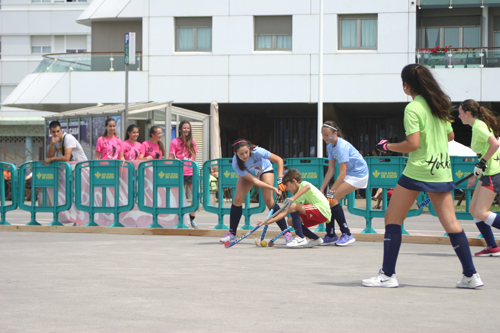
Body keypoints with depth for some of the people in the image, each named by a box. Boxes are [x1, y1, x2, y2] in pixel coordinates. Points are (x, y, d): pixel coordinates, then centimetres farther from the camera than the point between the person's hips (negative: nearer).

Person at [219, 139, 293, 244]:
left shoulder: (257, 151, -40)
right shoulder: (236, 164, -35)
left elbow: (279, 160, -30)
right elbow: (253, 181, -35)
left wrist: (280, 180, -37)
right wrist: (273, 188, -40)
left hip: (265, 169, -2)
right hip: (247, 174, 2)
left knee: (268, 200, -18)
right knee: (238, 198, -14)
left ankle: (286, 233, -14)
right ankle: (232, 233, 0)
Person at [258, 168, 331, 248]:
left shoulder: (303, 184, -3)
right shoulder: (299, 197, 21)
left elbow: (307, 187, -31)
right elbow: (286, 212, 19)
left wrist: (293, 198, -38)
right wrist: (269, 222, 13)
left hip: (323, 209, -10)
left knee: (293, 207, -19)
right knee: (291, 220, 9)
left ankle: (300, 238, -21)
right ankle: (315, 239, 9)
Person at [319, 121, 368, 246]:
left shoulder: (341, 147, -25)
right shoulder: (330, 146, 3)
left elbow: (342, 174, -27)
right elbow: (331, 170, 5)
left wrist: (331, 192, -27)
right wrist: (321, 189, 0)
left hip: (358, 175, -9)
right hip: (349, 174, 9)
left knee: (332, 199, -18)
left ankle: (347, 235, -10)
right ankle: (331, 236, 6)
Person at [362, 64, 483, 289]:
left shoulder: (413, 108, -12)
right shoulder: (439, 104, 10)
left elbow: (413, 144, -18)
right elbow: (450, 136, 21)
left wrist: (387, 146, -5)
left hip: (418, 170, -7)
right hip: (442, 171, 7)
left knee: (392, 219, 3)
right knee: (450, 223, 8)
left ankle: (388, 274, 2)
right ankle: (470, 275, 7)